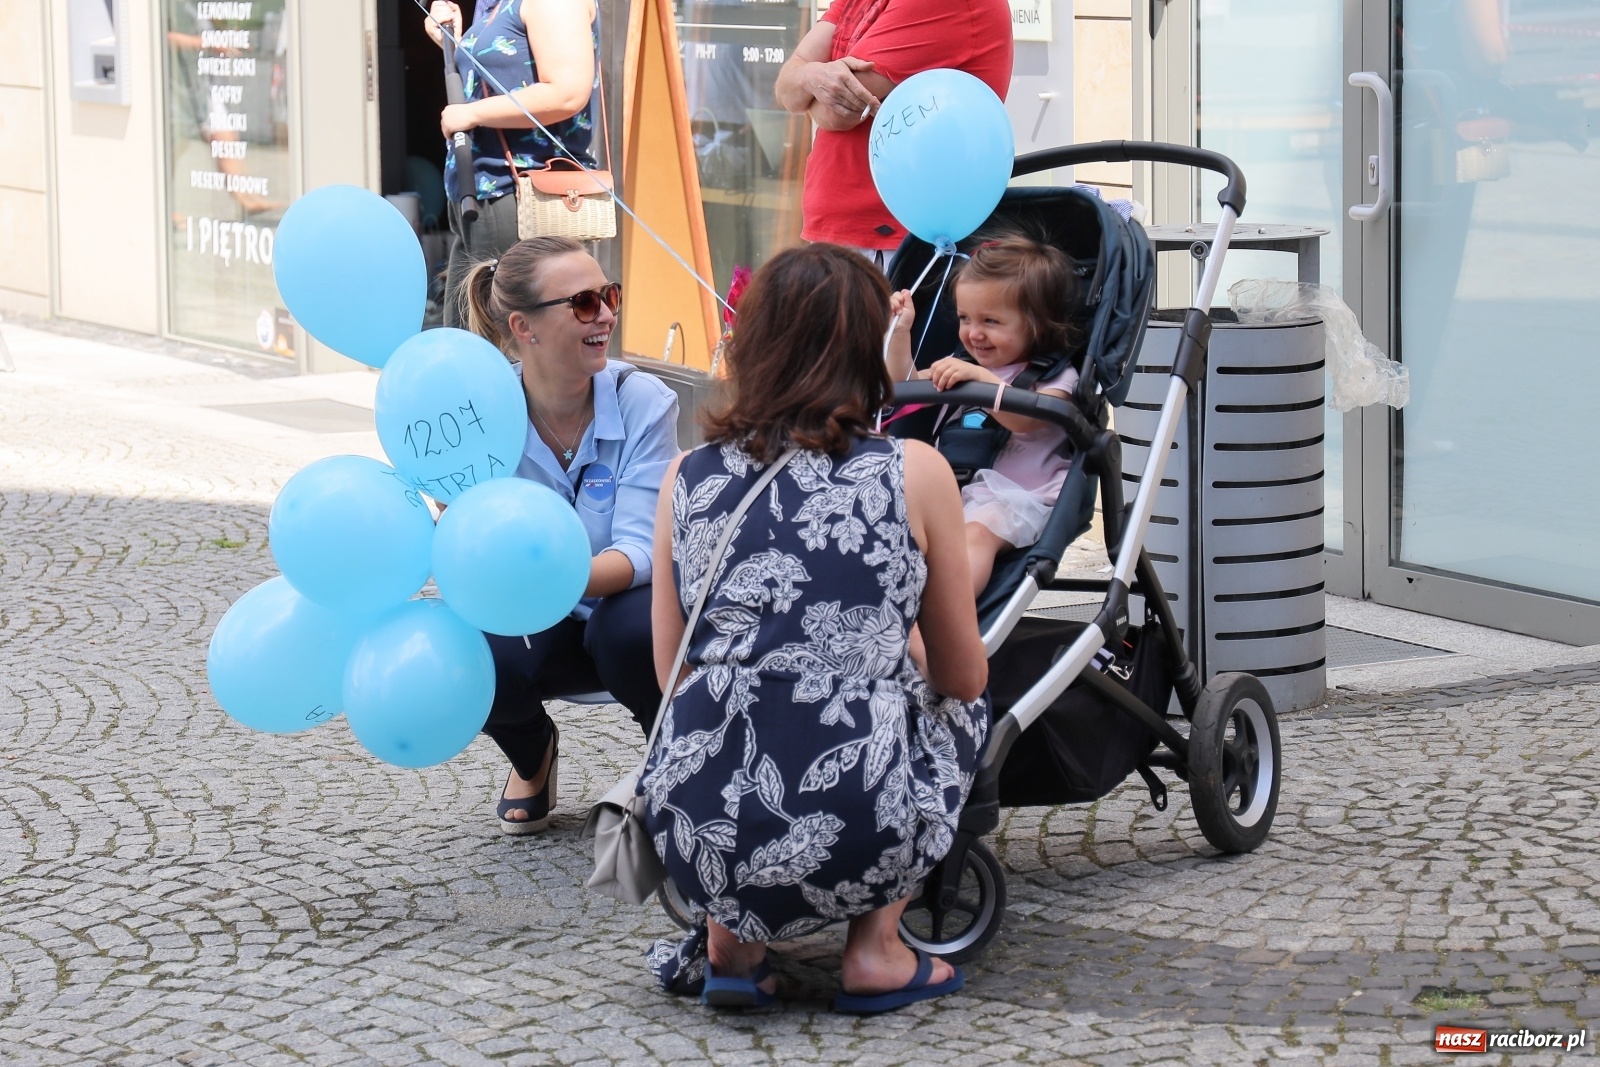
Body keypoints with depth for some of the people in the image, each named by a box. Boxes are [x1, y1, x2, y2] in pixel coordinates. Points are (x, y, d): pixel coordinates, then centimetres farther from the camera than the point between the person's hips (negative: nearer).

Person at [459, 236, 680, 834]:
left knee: (629, 629, -37)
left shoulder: (644, 403, -20)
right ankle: (532, 754, 9)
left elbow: (639, 551, -27)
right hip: (542, 628, 2)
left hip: (624, 606, -2)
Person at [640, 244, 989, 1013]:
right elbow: (962, 676, 11)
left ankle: (727, 938, 20)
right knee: (958, 705, 29)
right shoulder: (915, 473, 1)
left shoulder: (686, 480, 8)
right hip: (853, 850, -3)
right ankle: (876, 951, 17)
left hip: (697, 844, 3)